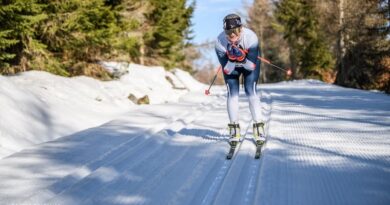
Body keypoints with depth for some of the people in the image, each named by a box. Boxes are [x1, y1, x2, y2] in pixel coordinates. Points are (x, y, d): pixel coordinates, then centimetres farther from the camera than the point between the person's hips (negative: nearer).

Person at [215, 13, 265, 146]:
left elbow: (252, 66, -30)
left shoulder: (251, 37, -35)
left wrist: (242, 59, -46)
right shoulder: (220, 42, -33)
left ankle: (258, 127, -3)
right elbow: (226, 70, -27)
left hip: (249, 64, -1)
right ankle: (234, 128, 3)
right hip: (231, 66, 1)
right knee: (232, 93, -9)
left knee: (251, 92, -13)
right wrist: (231, 59, -45)